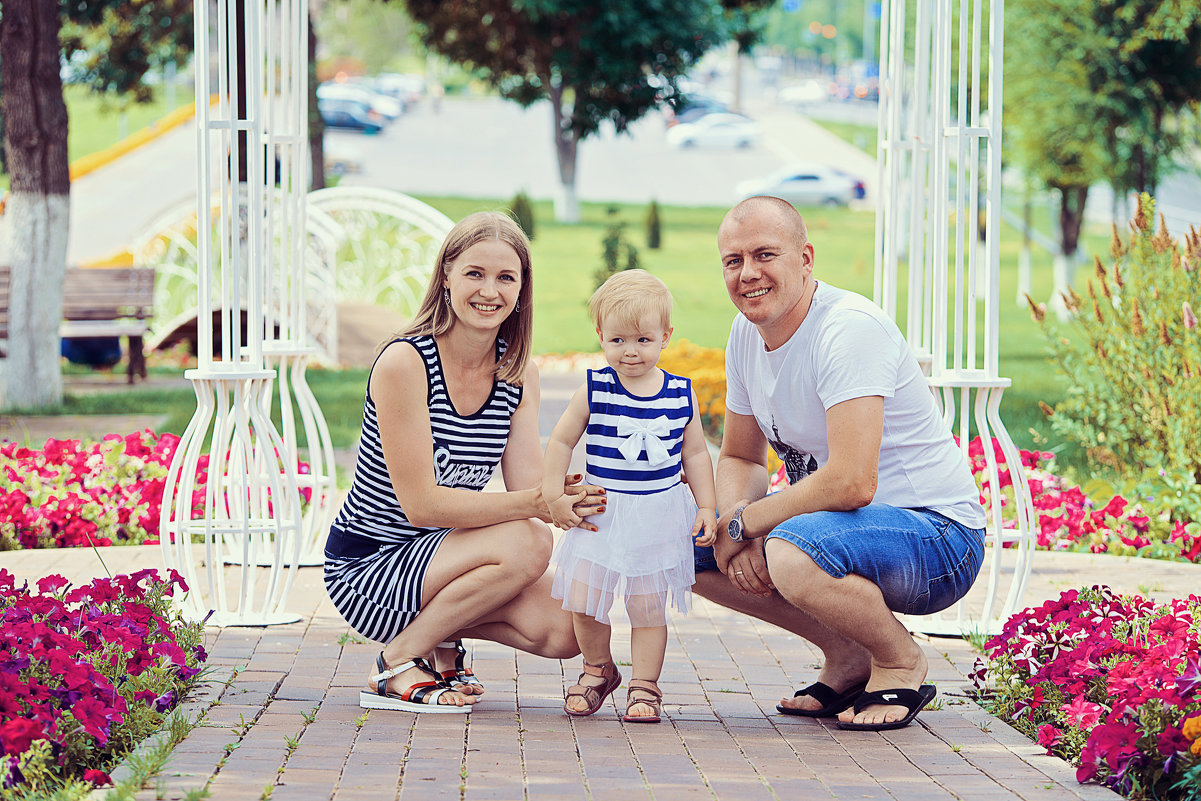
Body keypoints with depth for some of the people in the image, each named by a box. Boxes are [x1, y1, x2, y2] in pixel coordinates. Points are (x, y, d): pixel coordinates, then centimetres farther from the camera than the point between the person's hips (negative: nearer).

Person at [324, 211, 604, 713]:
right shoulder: (404, 362, -19)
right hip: (365, 571, -6)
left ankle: (441, 640, 10)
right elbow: (421, 503, -23)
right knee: (525, 545, -28)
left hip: (441, 555, 6)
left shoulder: (518, 371, 2)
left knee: (565, 632, -16)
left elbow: (527, 484, -7)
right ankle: (398, 662, -11)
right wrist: (533, 504, -33)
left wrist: (567, 501, -30)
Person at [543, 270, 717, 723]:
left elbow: (695, 453, 9)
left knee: (648, 608, 1)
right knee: (582, 603, -1)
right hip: (600, 513, 0)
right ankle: (598, 669, 23)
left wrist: (707, 507, 4)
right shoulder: (594, 391, -5)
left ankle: (644, 686, 13)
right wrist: (554, 497, -3)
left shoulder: (680, 395, 0)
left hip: (659, 517, 0)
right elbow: (561, 442, 3)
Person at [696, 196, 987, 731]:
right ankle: (847, 657, 9)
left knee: (792, 555, -37)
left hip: (935, 533, -9)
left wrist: (743, 524, -20)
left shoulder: (849, 328, -24)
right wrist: (736, 539, -9)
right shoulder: (747, 334, 3)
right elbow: (740, 459, 13)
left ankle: (900, 661, -7)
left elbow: (851, 483, -33)